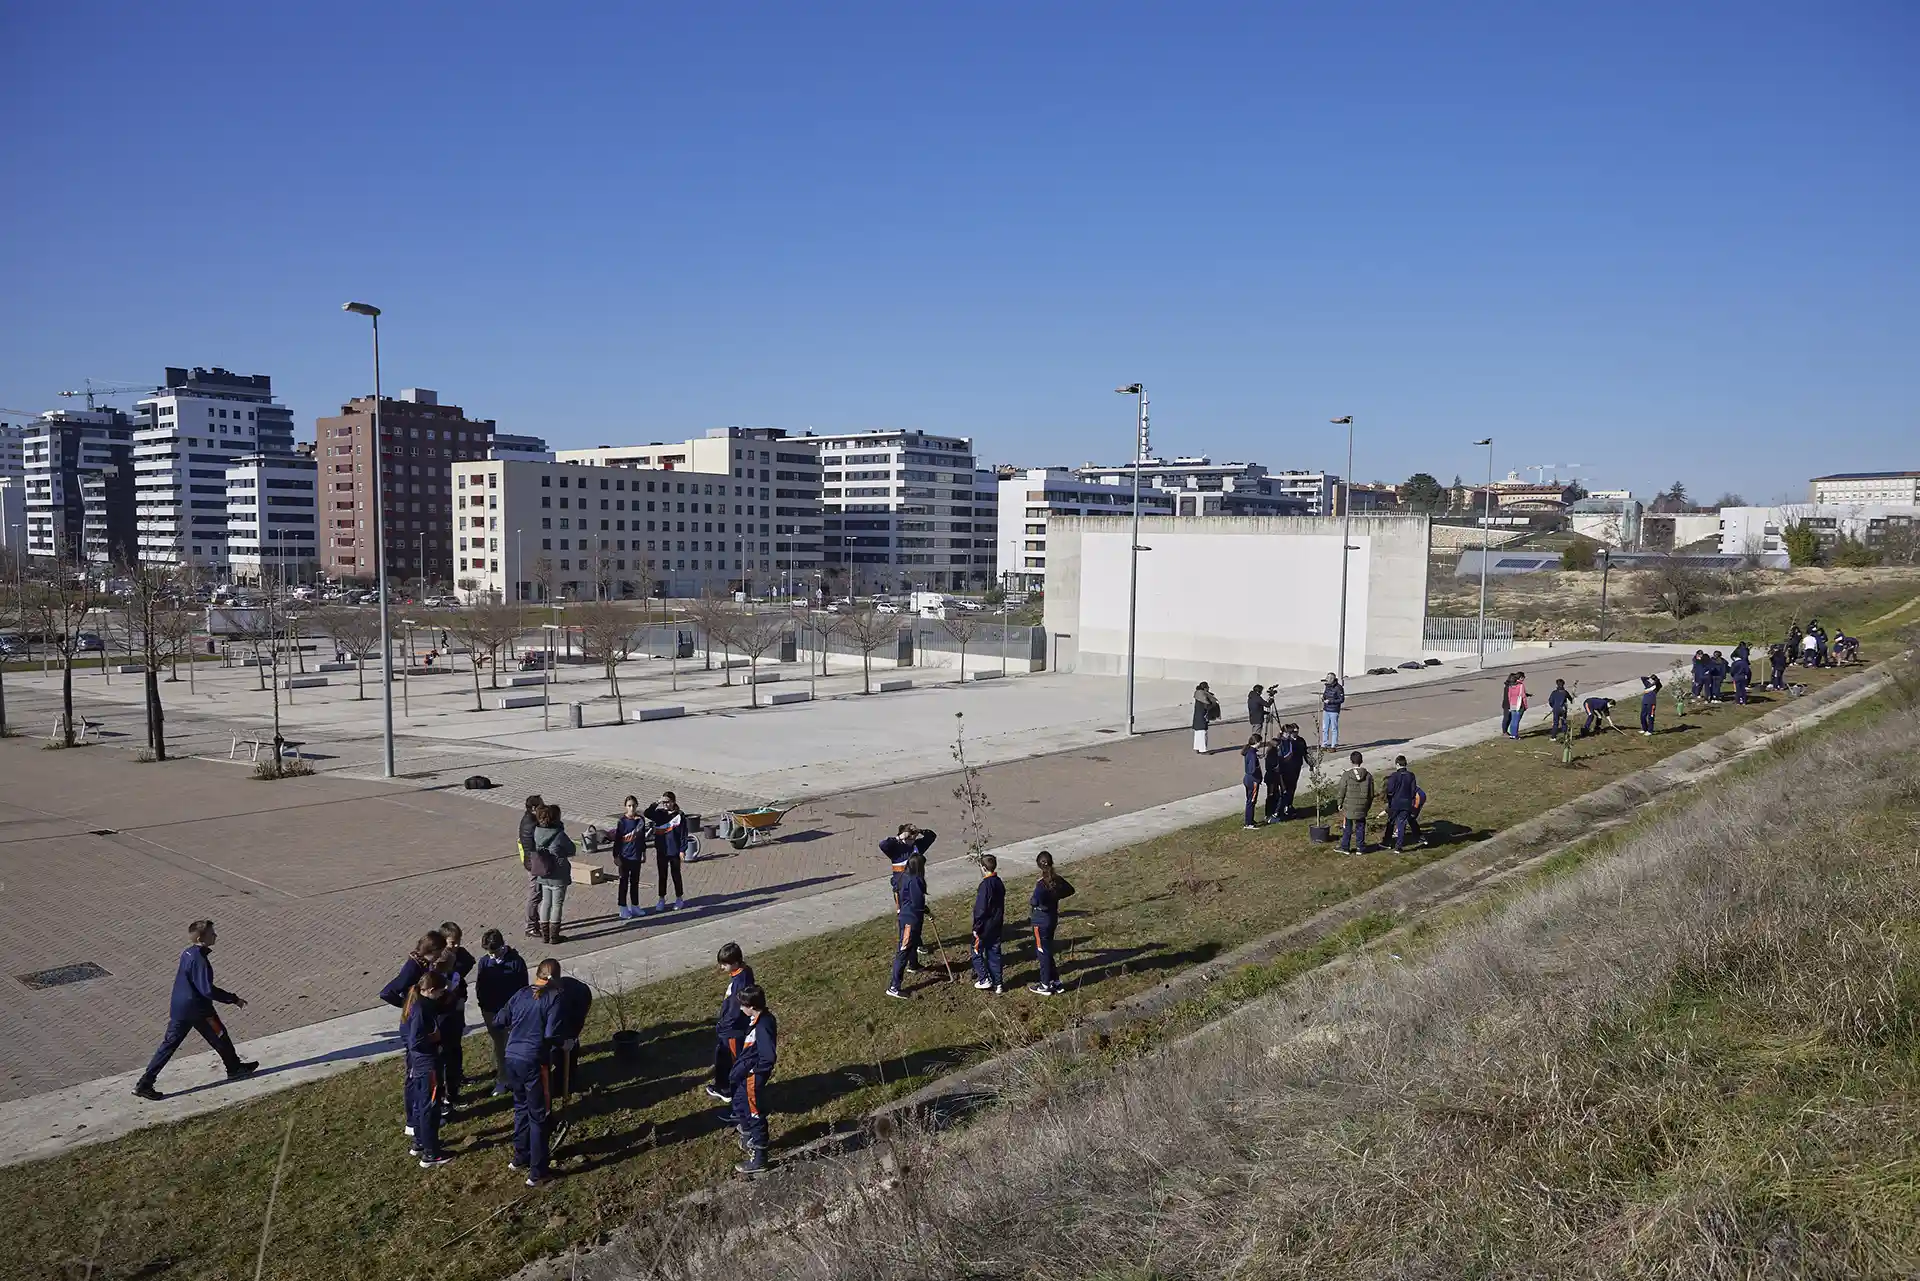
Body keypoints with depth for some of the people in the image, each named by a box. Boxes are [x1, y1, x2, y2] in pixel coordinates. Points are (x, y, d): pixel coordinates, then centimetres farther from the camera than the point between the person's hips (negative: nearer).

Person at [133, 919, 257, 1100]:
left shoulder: (187, 954, 4)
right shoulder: (199, 960, -24)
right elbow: (207, 990, -26)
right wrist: (234, 999, -20)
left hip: (178, 1008, 8)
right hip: (197, 1009, -8)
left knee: (169, 1044, 11)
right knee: (220, 1036, 12)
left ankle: (144, 1083, 8)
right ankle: (235, 1069, 28)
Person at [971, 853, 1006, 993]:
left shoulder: (985, 885, -23)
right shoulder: (999, 883, 4)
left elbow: (980, 909, -22)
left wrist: (976, 928, -14)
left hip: (985, 927, -8)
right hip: (997, 926, 8)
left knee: (977, 951, 10)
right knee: (994, 953, 13)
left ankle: (984, 979, 11)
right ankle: (997, 983, 17)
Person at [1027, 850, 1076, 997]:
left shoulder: (1041, 884, -24)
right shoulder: (1058, 879, -1)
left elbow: (1035, 903, -31)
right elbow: (1070, 890, 14)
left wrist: (1030, 902, -9)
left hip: (1041, 920, -7)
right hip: (1053, 917, 7)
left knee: (1043, 952, 5)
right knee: (1047, 950, 20)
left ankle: (1045, 986, 16)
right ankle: (1055, 981, 27)